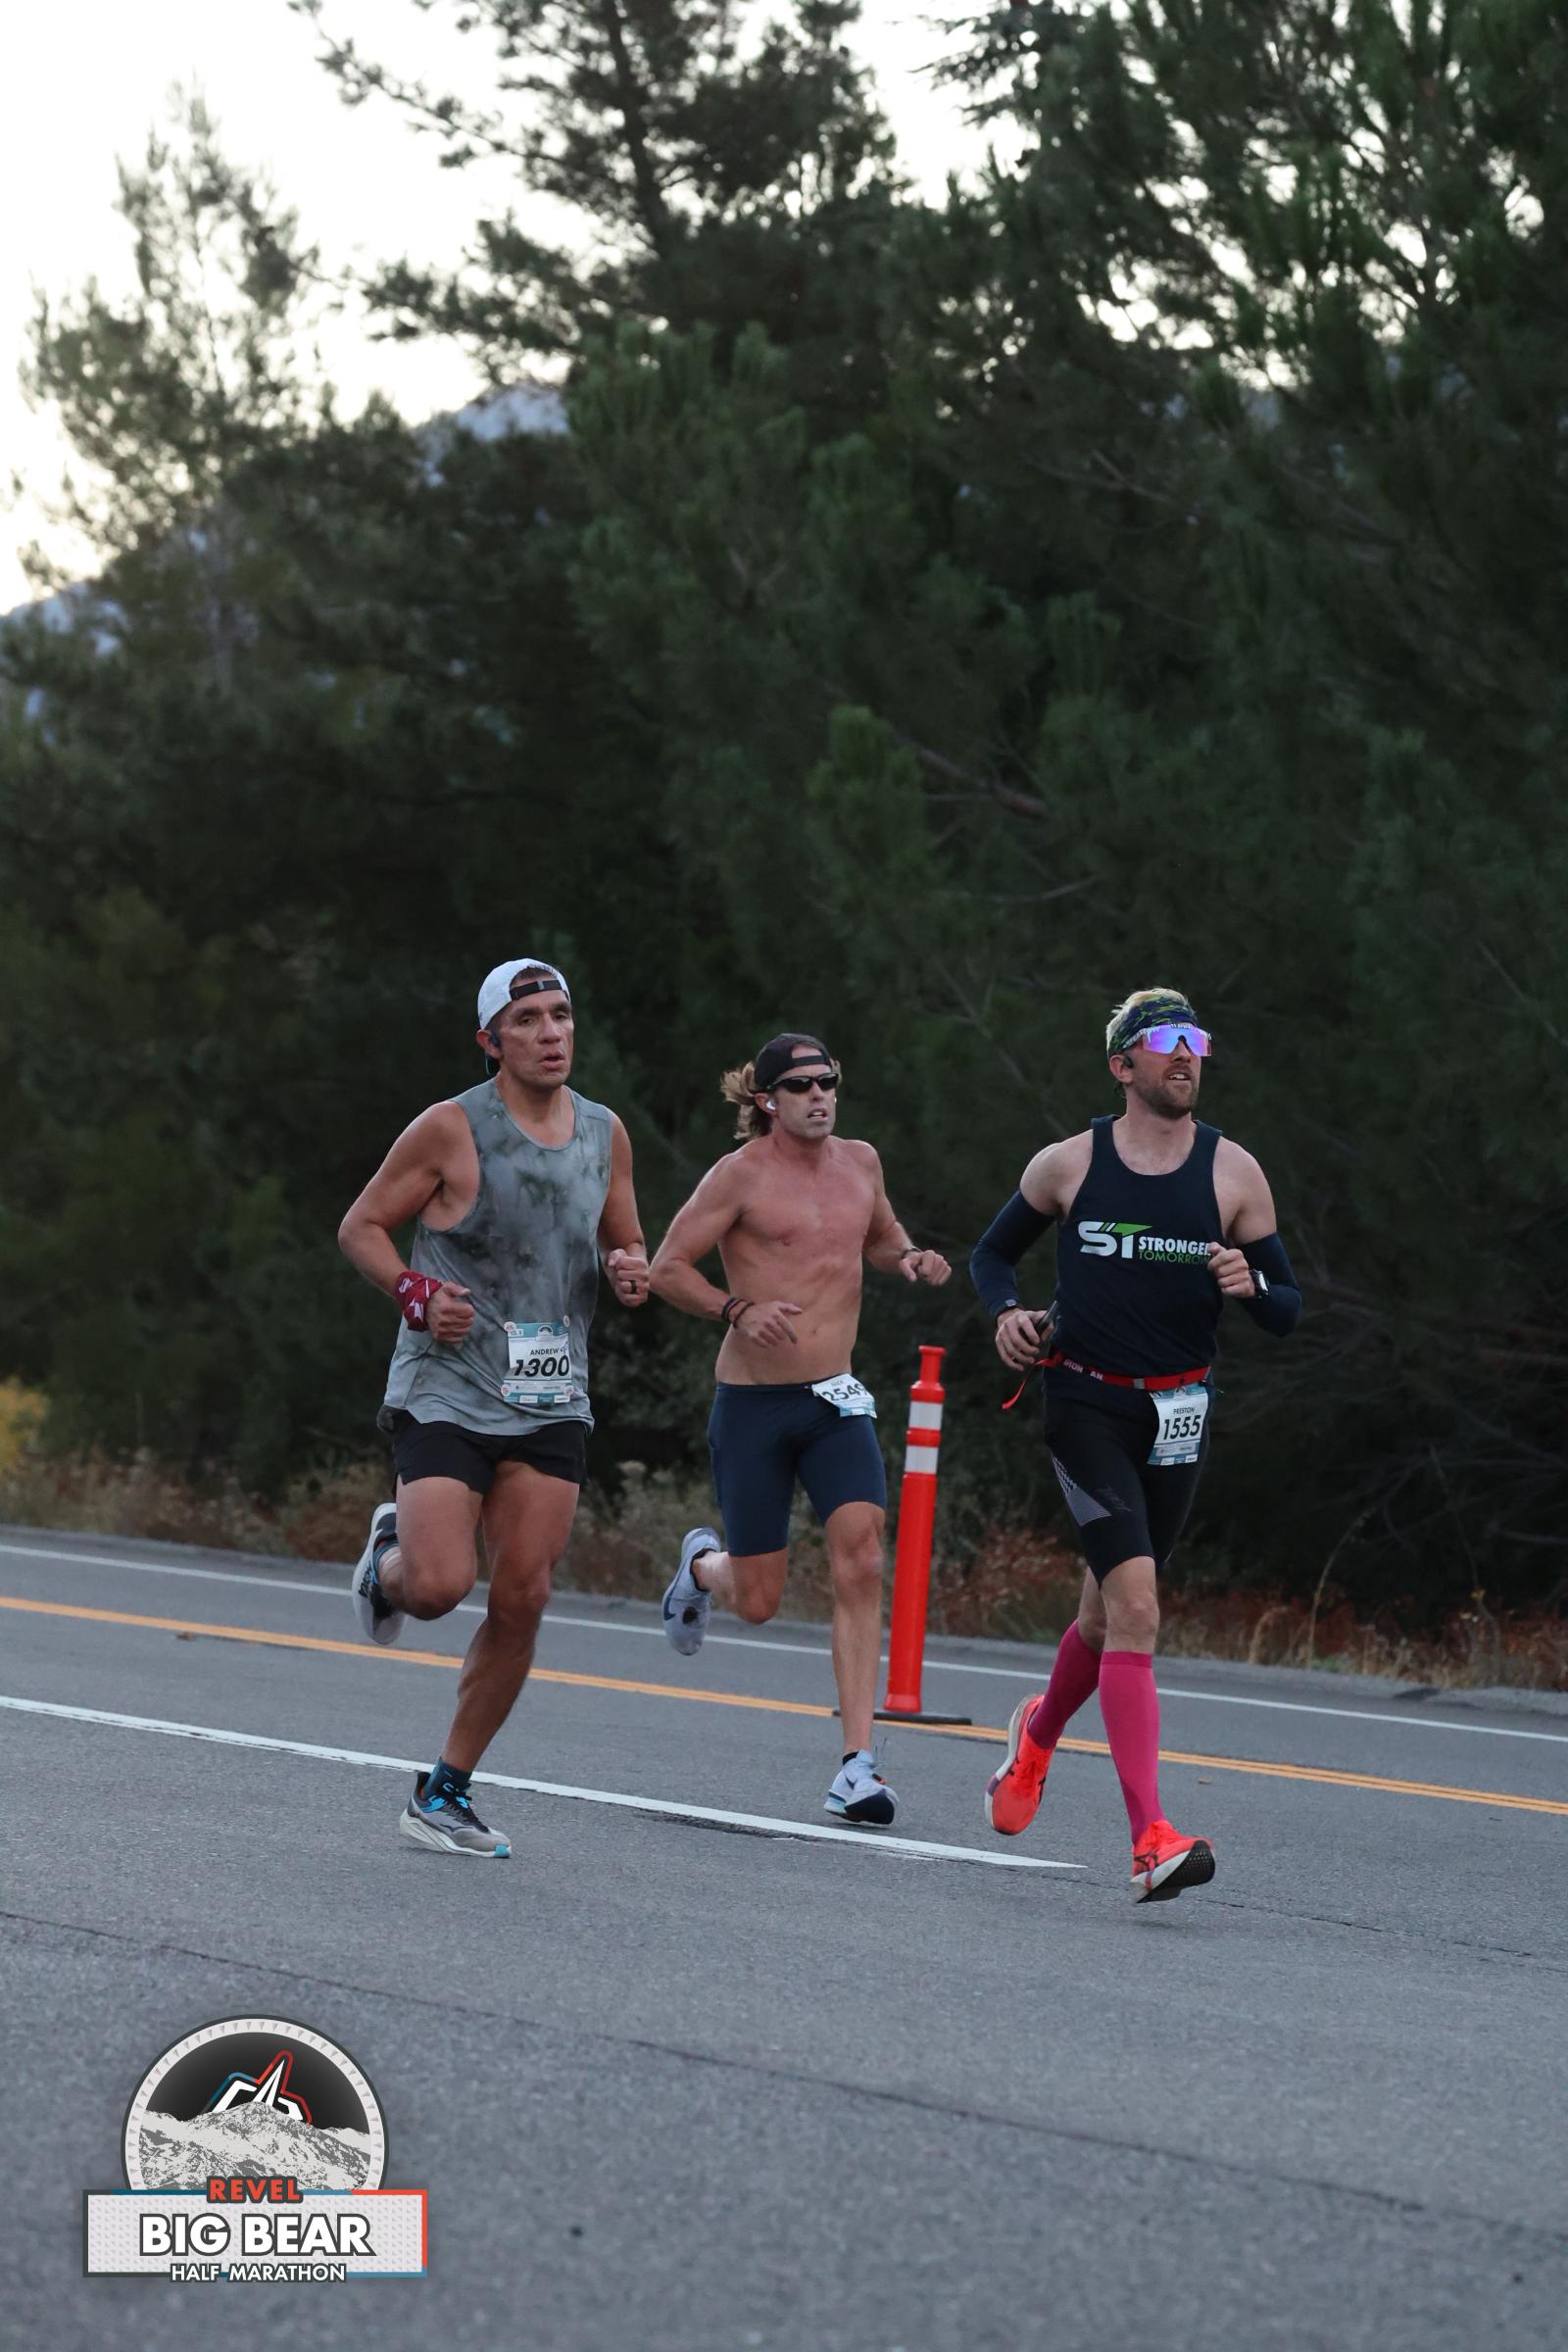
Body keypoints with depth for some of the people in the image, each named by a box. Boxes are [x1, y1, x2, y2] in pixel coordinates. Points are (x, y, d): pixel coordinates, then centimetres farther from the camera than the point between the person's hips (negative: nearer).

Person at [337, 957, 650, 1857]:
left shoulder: (605, 1133, 9)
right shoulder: (451, 1129, -7)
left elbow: (627, 1245, 22)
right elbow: (361, 1226, 0)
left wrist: (632, 1272, -2)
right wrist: (418, 1294, -17)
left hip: (553, 1404, 5)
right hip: (447, 1390, -5)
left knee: (522, 1599, -2)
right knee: (441, 1584, -17)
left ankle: (446, 1792, 11)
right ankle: (390, 1556, 22)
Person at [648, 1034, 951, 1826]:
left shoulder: (860, 1162, 8)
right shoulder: (742, 1174, -8)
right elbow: (667, 1266, -7)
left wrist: (908, 1257, 5)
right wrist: (738, 1310, -23)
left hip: (835, 1402, 4)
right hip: (752, 1403, -4)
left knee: (861, 1560, -17)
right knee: (758, 1601, 2)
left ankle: (857, 1766, -17)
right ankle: (702, 1564, 42)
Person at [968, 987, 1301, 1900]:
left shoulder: (1234, 1172, 1)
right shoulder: (1068, 1164, 0)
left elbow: (1289, 1310, 4)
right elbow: (993, 1252, 16)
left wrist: (1251, 1285, -18)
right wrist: (1009, 1313, -5)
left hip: (1180, 1414, 3)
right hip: (1086, 1403, -3)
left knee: (1112, 1609, 16)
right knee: (1135, 1603, -19)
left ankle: (1040, 1734, 51)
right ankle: (1153, 1841, -25)